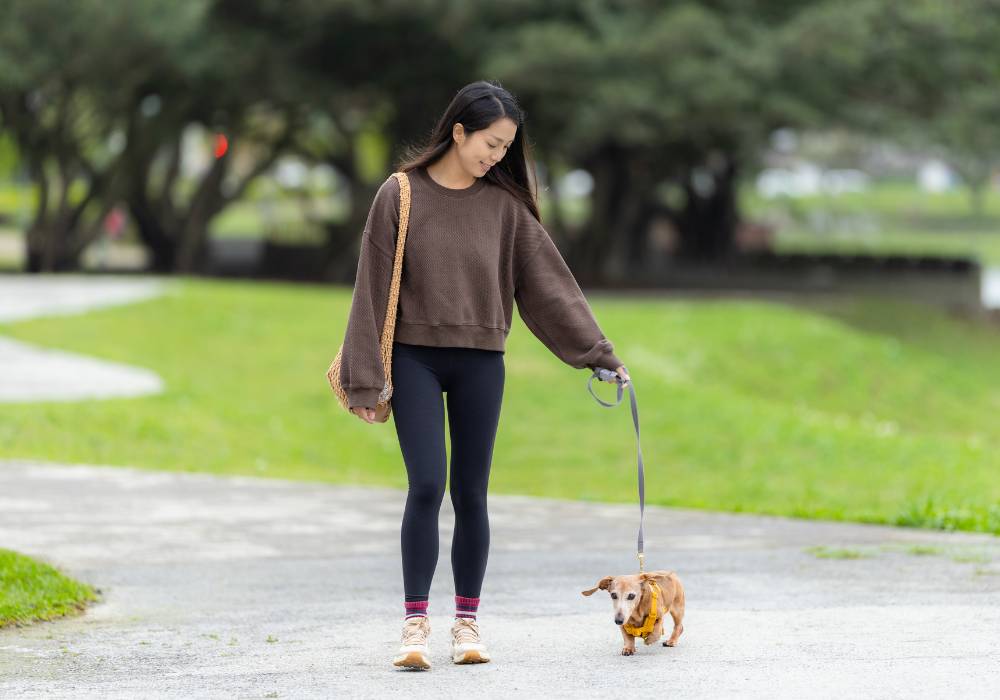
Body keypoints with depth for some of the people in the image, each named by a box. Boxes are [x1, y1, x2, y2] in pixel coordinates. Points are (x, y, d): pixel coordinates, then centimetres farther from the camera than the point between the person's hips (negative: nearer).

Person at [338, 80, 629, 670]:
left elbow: (550, 283, 5)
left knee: (471, 493, 4)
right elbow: (373, 288, -3)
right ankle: (416, 624, -6)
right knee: (427, 487, -12)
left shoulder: (504, 203, 2)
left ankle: (468, 622, 13)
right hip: (416, 360, -2)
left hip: (481, 364, 2)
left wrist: (600, 352, 3)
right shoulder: (401, 195, -4)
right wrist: (365, 378, -5)